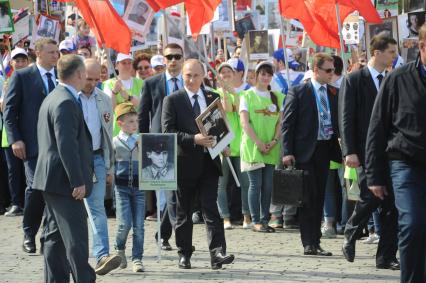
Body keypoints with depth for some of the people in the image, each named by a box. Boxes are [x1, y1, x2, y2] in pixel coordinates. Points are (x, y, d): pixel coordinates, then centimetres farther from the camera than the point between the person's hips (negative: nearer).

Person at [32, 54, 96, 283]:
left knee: (55, 237, 12)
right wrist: (78, 182, -21)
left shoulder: (52, 99, 17)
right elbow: (67, 145, -23)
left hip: (53, 181, 11)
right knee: (76, 239, -9)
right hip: (64, 180, -11)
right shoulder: (66, 103, -17)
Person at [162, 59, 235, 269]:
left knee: (211, 208, -7)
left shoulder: (213, 98, 12)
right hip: (185, 163, -2)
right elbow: (168, 131, -9)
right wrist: (194, 139, -20)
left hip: (209, 162, 2)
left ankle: (217, 252, -14)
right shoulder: (172, 100, 0)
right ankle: (184, 254, 16)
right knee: (183, 211, 7)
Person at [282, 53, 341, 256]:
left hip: (325, 149, 5)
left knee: (319, 198, 8)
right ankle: (309, 243, -2)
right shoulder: (298, 92, -3)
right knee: (308, 197, -4)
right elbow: (287, 123, -5)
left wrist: (340, 150, -1)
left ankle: (315, 243, 13)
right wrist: (287, 152, -12)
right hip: (305, 150, -5)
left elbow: (338, 122, 12)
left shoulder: (334, 93, 10)